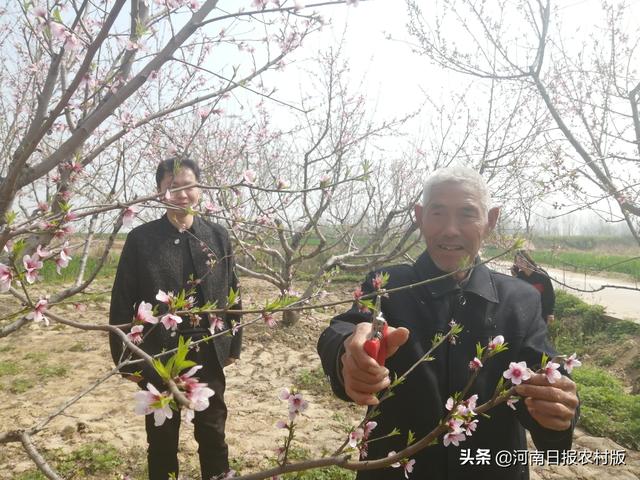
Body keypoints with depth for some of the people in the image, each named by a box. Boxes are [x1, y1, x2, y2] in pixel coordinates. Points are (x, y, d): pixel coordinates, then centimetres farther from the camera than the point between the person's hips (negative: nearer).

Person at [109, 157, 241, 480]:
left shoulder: (218, 236, 0)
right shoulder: (140, 239, -7)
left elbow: (231, 294, 4)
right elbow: (122, 303, -5)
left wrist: (233, 345, 5)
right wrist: (124, 358, -6)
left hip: (208, 355, 2)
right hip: (158, 357, -1)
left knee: (213, 434, 17)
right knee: (162, 438, 17)